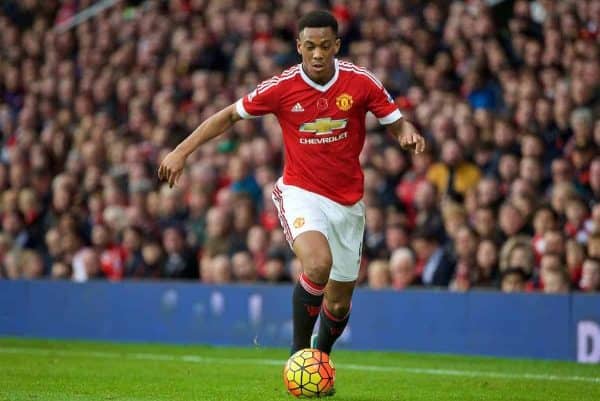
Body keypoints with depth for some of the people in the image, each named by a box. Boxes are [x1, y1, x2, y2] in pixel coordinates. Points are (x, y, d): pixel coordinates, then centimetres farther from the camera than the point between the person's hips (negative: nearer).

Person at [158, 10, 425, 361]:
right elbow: (230, 115, 3)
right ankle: (299, 353, -15)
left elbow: (397, 123, 1)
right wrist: (181, 151, -3)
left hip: (348, 201, 3)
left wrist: (409, 134, -24)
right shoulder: (282, 87, -10)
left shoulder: (361, 82, -8)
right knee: (318, 263, -33)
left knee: (339, 303, 11)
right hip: (300, 192, -3)